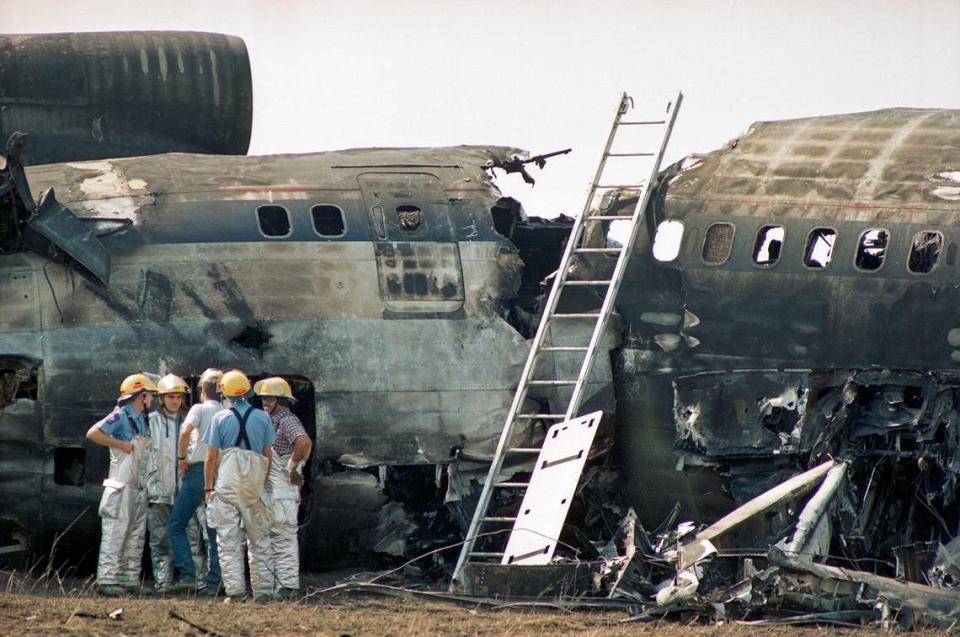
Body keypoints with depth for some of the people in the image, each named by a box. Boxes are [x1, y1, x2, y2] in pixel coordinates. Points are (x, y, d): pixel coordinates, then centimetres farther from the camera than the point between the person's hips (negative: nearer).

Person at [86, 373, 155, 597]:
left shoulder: (141, 419, 16)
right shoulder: (120, 416, -10)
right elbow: (93, 433, -20)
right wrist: (122, 445, -18)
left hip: (139, 486, 9)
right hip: (121, 485, -9)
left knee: (136, 535, 10)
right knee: (116, 533, -9)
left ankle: (131, 580, 13)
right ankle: (107, 580, -10)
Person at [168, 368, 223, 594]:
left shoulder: (200, 409, -3)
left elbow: (185, 432, -20)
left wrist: (182, 458, -9)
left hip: (198, 471, -5)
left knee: (177, 525, 1)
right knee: (214, 530, 10)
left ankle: (188, 575, -11)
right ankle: (213, 582, 6)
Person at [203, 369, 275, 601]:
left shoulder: (221, 418, -2)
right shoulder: (263, 418, 3)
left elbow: (211, 457, -1)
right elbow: (268, 455, 6)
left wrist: (209, 487, 6)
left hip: (227, 480, -2)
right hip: (255, 480, 2)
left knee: (229, 538, 0)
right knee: (259, 539, 9)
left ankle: (235, 589, -7)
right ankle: (263, 589, 6)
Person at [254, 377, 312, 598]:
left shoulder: (288, 421, -13)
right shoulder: (271, 422, 18)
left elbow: (304, 442, -31)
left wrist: (294, 468, -22)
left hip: (283, 491, -10)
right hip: (269, 490, 10)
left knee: (284, 538, -9)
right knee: (274, 539, 13)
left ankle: (288, 585, -8)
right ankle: (278, 584, 18)